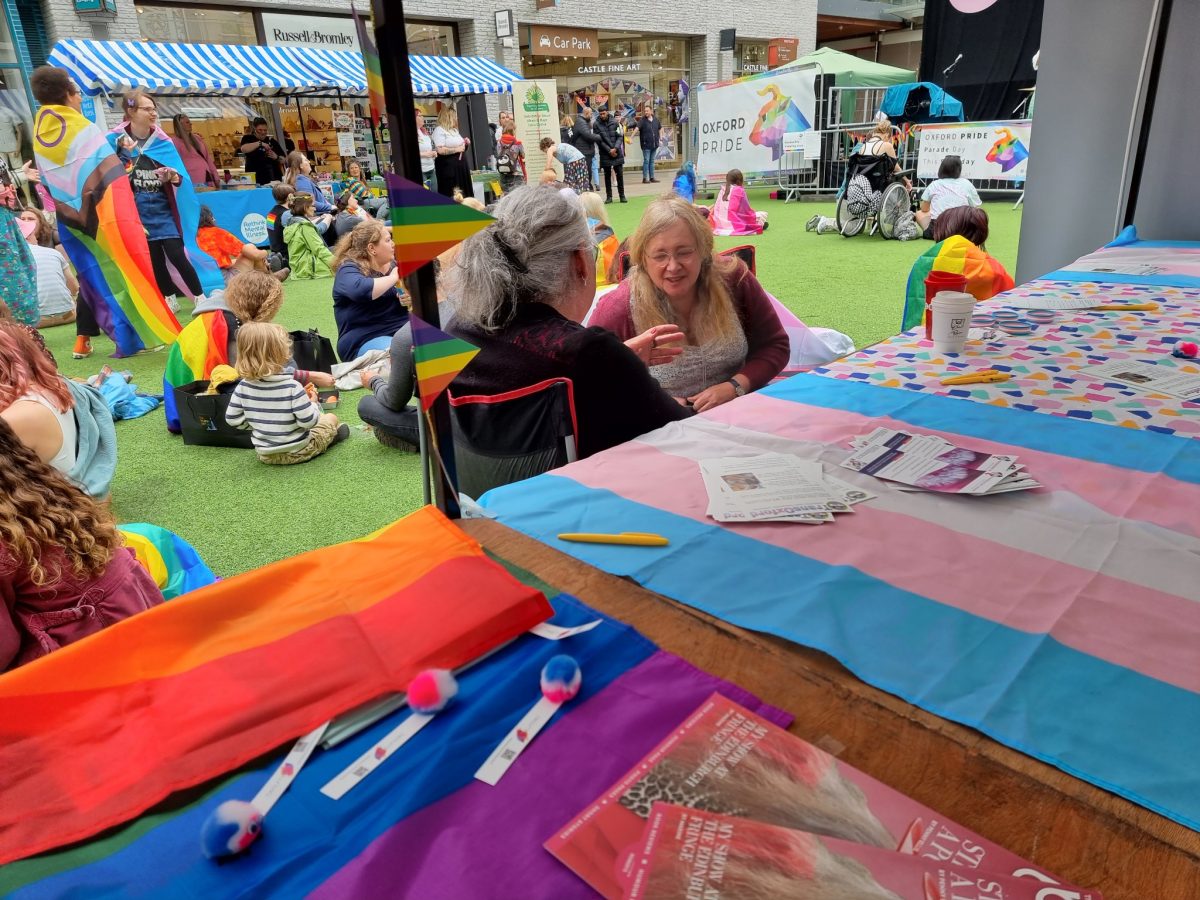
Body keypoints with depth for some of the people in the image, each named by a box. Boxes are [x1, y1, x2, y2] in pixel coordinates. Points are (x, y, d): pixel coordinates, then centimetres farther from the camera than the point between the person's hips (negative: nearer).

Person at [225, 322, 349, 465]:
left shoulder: (243, 386, -10)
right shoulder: (291, 386, -25)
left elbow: (232, 418, -3)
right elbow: (308, 421, -24)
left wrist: (258, 423, 11)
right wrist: (313, 403, -4)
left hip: (265, 455, 5)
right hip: (296, 452, -5)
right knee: (331, 418, 19)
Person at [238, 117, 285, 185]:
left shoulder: (272, 141, 13)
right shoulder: (248, 138, 6)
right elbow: (243, 149, -16)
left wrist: (276, 157, -8)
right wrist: (260, 143, -20)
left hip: (274, 177, 3)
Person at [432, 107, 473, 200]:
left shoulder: (454, 130, 17)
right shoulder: (439, 130, -10)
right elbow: (440, 150, -22)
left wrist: (465, 144, 10)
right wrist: (456, 149, -18)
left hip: (461, 165, 9)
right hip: (448, 167, -9)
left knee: (464, 194, 7)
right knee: (451, 195, -8)